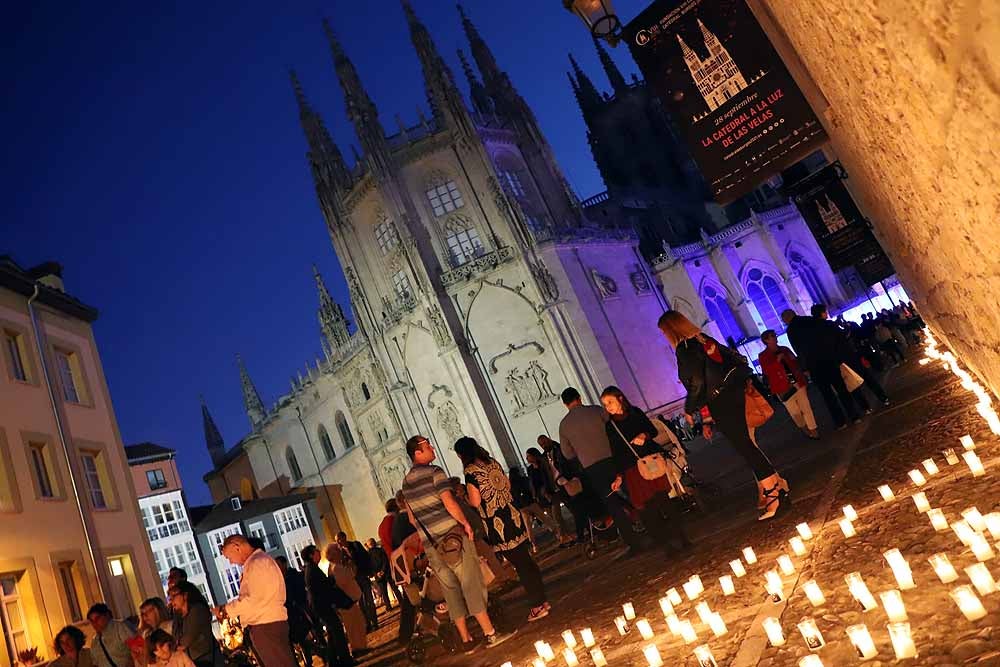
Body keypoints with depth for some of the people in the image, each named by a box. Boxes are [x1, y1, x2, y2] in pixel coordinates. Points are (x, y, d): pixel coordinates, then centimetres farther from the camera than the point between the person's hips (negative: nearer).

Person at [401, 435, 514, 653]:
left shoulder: (406, 482, 12)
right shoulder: (434, 472, -10)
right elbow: (450, 504, -18)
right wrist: (466, 523, -6)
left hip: (431, 545, 7)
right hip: (453, 536, -7)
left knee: (451, 591, 10)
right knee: (471, 585, -1)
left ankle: (466, 640, 14)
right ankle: (490, 634, 2)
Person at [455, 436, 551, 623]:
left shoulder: (470, 471, -13)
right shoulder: (493, 463, 8)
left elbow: (475, 502, -14)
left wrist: (464, 497, 4)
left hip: (497, 524, -7)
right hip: (513, 516, 7)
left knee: (521, 564, 1)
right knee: (527, 559, 16)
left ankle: (537, 604, 9)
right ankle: (542, 598, 25)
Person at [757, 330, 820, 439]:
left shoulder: (784, 349, 13)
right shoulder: (763, 356, -1)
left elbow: (796, 363, 21)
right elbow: (767, 371, -14)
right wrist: (777, 360, -18)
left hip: (797, 383, 4)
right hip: (783, 388, -4)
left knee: (806, 407, 0)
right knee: (795, 412, 2)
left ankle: (813, 429, 9)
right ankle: (803, 427, 28)